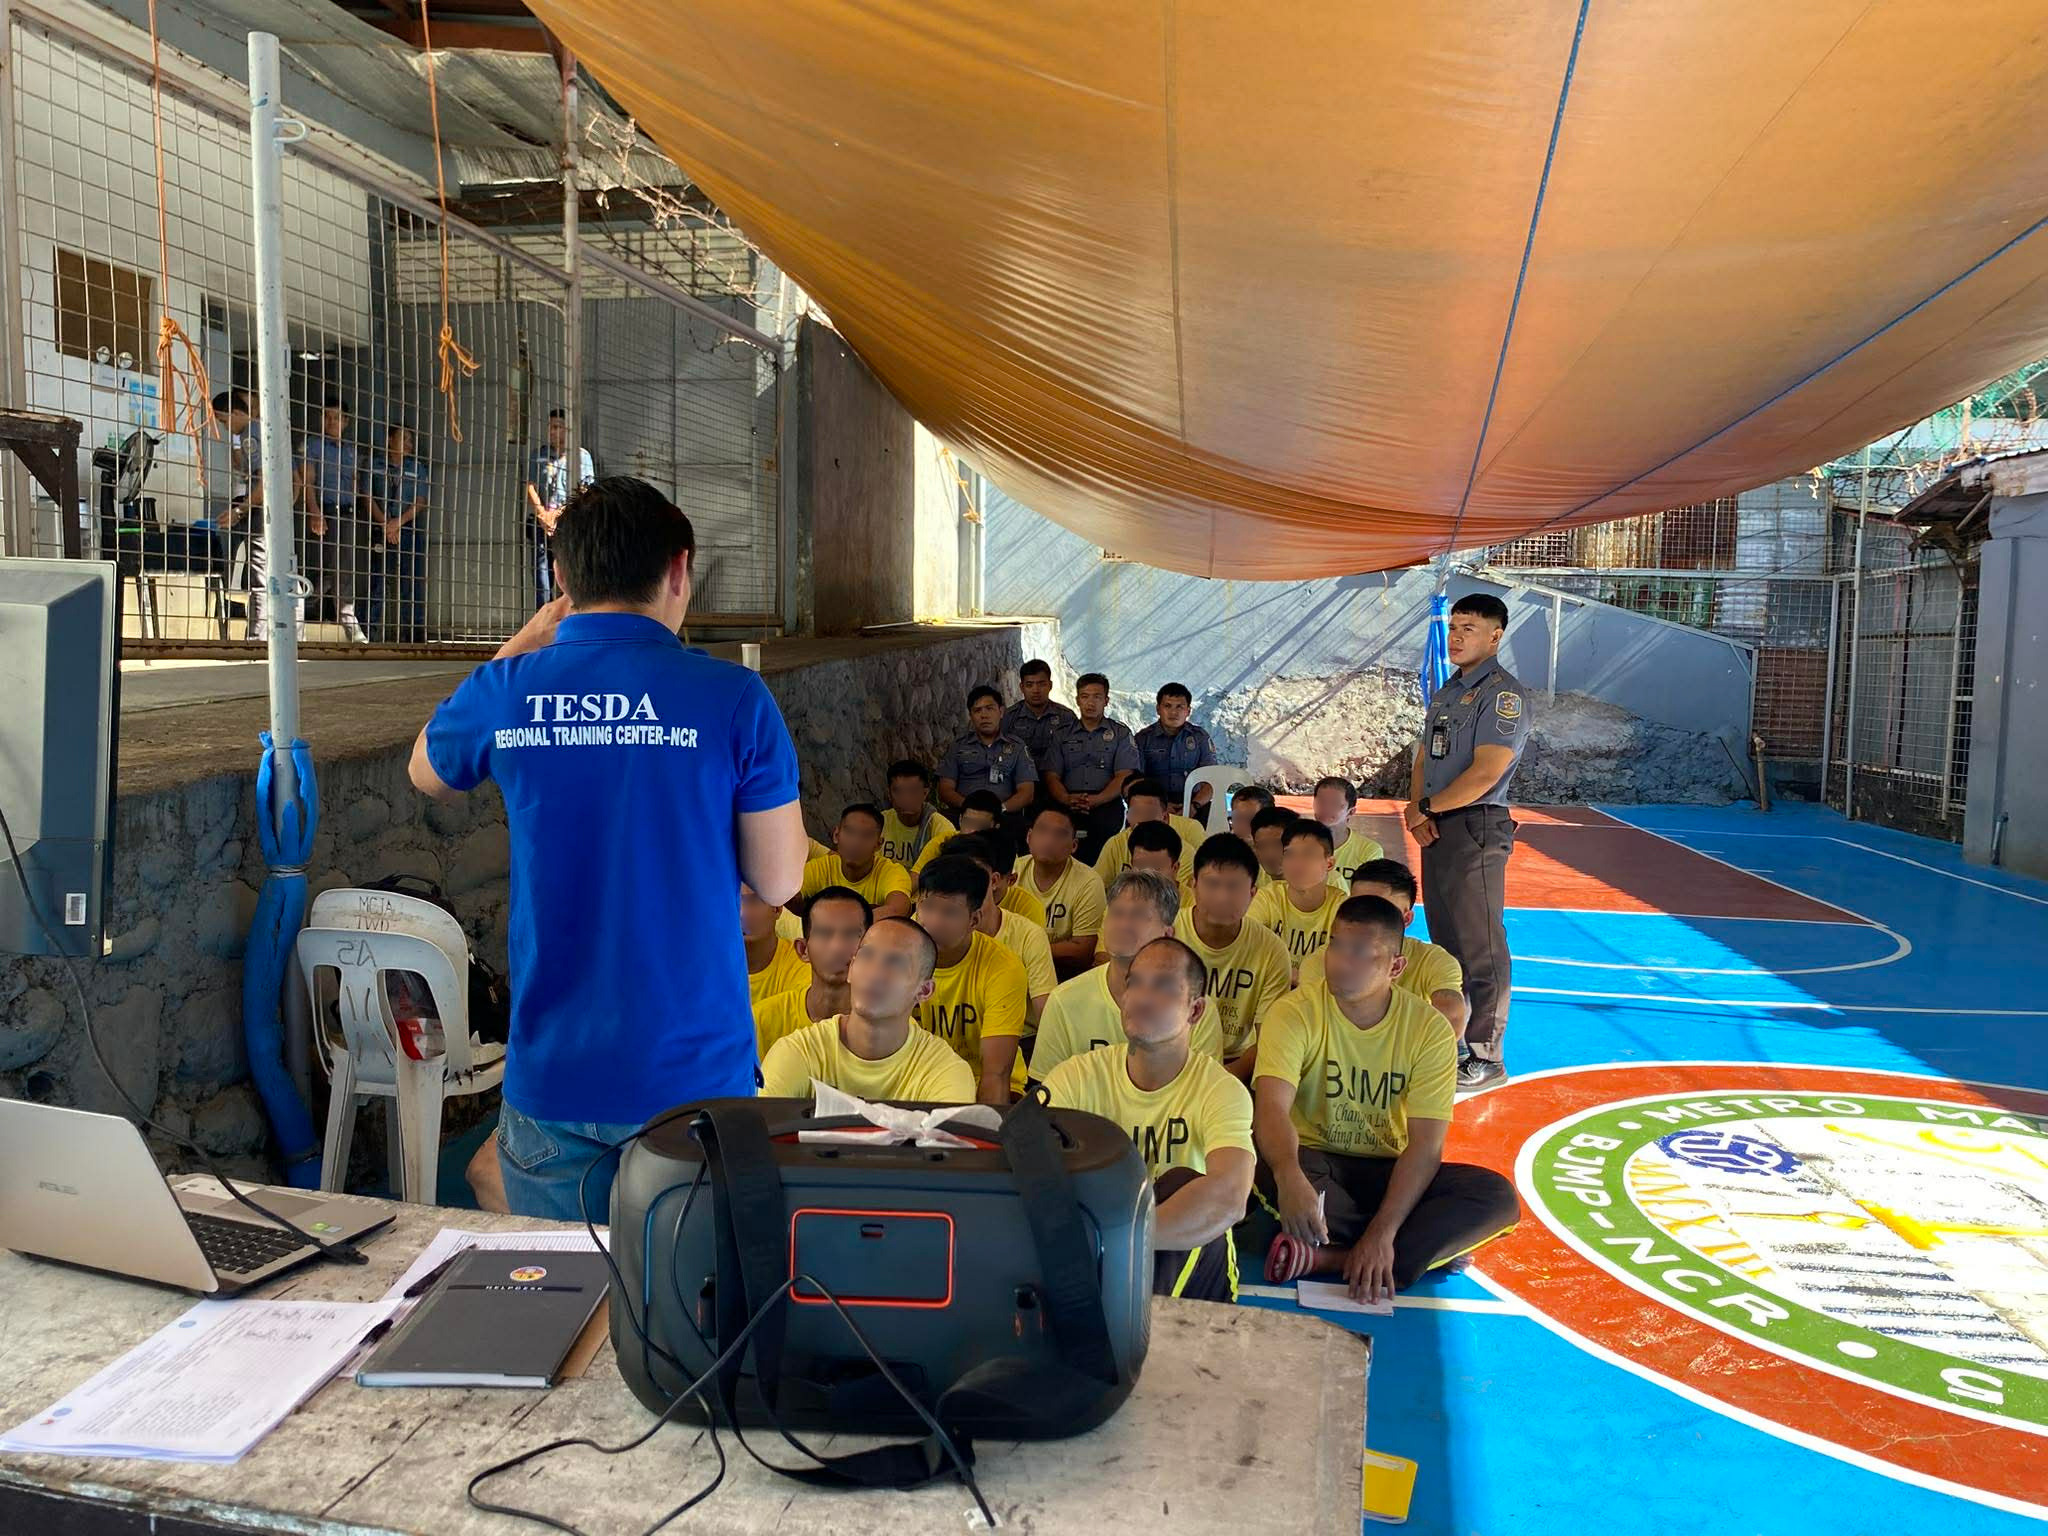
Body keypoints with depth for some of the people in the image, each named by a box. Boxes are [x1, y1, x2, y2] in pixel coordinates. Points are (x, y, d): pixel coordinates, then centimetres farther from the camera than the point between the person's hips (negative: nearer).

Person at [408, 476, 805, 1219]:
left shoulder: (505, 692, -4)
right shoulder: (732, 697, -11)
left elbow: (427, 774, 20)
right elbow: (779, 881, -5)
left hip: (549, 1075, 2)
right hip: (695, 1076, -2)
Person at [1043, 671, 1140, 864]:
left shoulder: (1120, 733, 16)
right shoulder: (1063, 734, 22)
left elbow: (1124, 777, 4)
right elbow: (1052, 777, 12)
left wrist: (1096, 800, -14)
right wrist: (1068, 799, -10)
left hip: (1106, 806, -1)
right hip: (1069, 810, 1)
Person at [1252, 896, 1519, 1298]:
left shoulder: (1429, 1029, -9)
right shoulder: (1295, 1013, -13)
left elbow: (1425, 1143, -15)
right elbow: (1272, 1107, -27)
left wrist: (1383, 1232, -28)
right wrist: (1289, 1176, -50)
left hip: (1390, 1172, 2)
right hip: (1315, 1162, -2)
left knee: (1499, 1196, -23)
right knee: (1270, 1168, -37)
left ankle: (1329, 1258, -27)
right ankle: (1430, 1249, -17)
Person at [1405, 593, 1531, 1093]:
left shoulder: (1503, 694, -11)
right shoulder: (1446, 692, 17)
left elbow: (1485, 773, -20)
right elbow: (1423, 758, 17)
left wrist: (1425, 807, -11)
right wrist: (1418, 810, -2)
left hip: (1475, 828, -9)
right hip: (1436, 830, 9)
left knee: (1480, 948, -4)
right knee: (1445, 941, 17)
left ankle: (1486, 1056, 3)